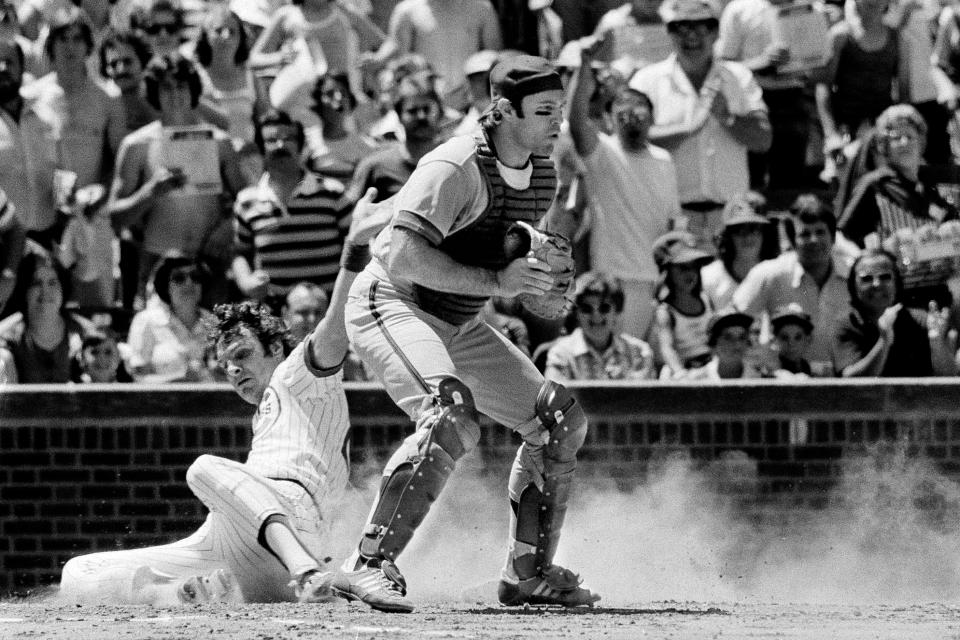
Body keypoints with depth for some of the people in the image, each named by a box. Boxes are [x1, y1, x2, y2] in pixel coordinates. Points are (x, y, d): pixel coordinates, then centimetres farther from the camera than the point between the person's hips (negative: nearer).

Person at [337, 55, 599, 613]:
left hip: (460, 326, 9)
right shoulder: (456, 168, -24)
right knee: (453, 418, -33)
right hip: (392, 307, -9)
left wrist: (544, 282, -5)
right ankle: (373, 562, -32)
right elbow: (403, 256, -33)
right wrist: (496, 282, -36)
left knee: (560, 419, 8)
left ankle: (529, 572, 18)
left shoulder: (543, 175, 4)